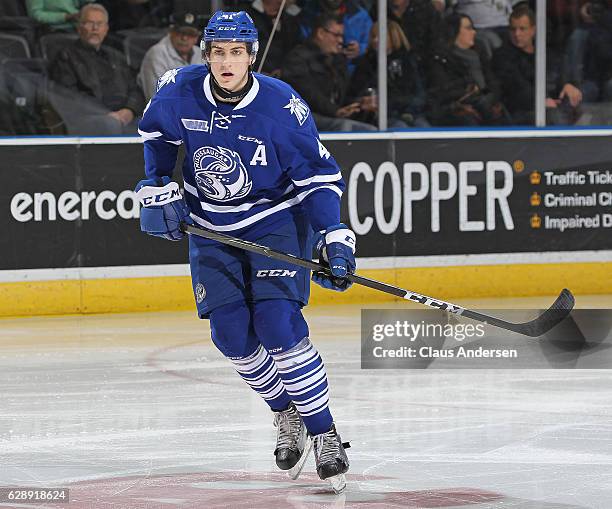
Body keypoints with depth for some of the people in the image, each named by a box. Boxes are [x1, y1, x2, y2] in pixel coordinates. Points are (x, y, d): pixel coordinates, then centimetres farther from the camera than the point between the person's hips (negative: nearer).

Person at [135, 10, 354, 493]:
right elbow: (156, 132, 10)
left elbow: (318, 175, -15)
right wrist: (158, 189, 2)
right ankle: (287, 413, 18)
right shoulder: (180, 91, -13)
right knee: (231, 334, -6)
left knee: (277, 324, -20)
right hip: (211, 227, 4)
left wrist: (334, 239, -24)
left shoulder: (282, 105, -22)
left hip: (275, 220, -4)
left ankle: (324, 432, -10)